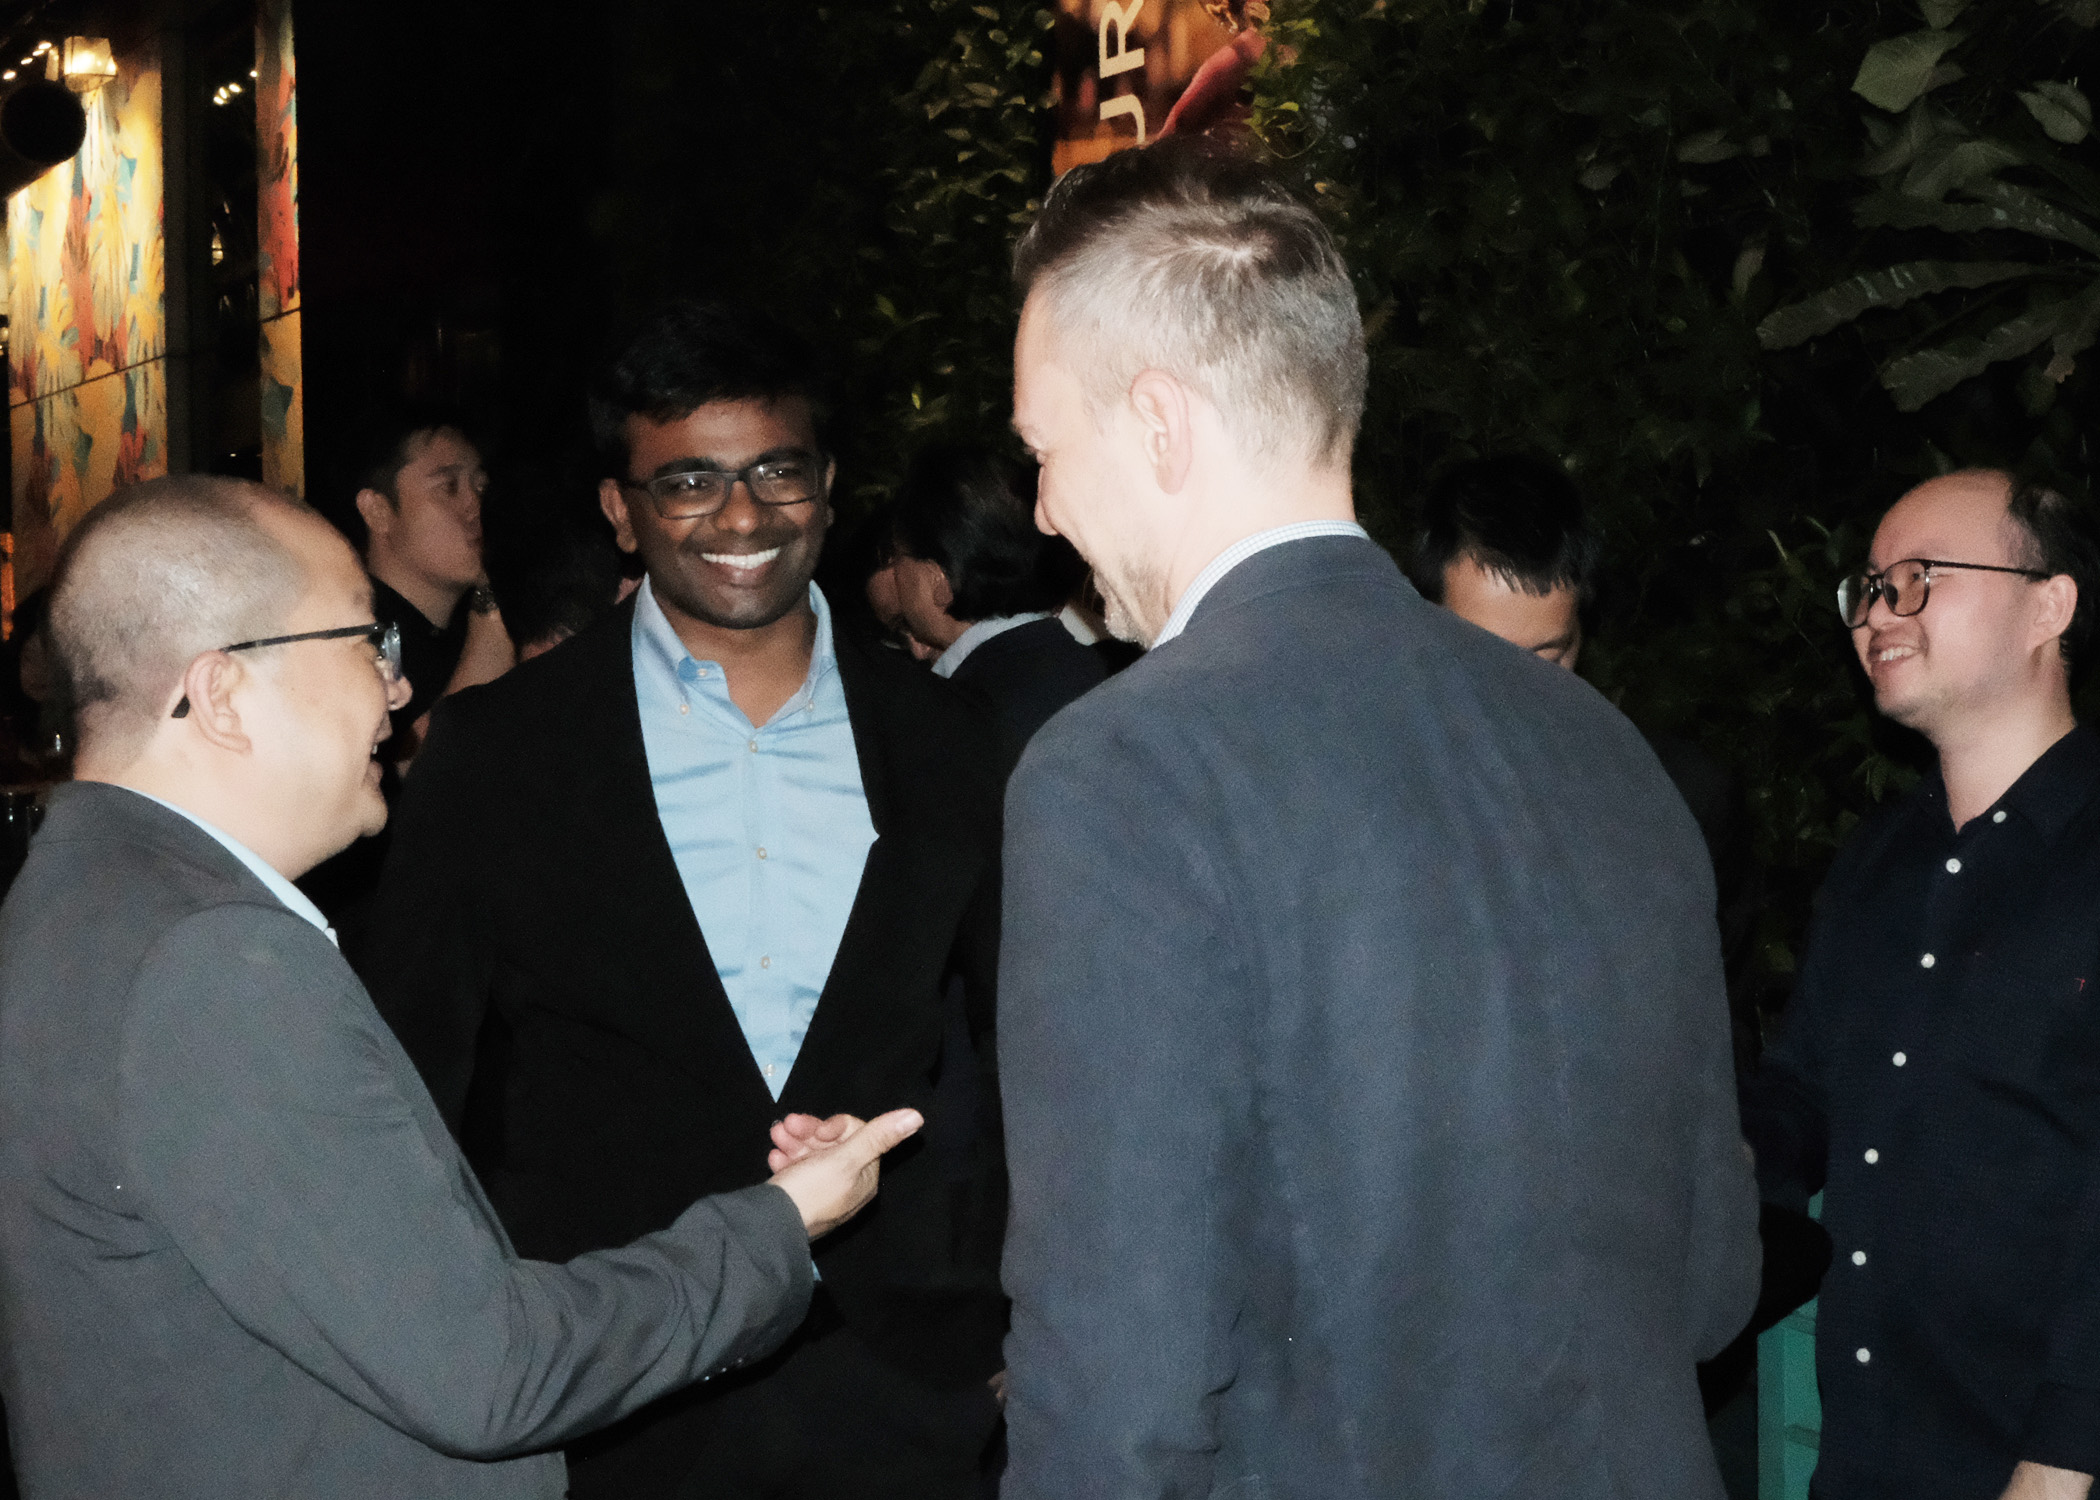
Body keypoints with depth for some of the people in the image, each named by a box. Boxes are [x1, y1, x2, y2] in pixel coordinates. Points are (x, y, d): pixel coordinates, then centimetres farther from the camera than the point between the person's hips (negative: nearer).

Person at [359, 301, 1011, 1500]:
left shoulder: (942, 747, 4)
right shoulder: (498, 753, -3)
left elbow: (1032, 1050, 12)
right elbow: (416, 1074, 0)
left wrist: (1032, 1318, 8)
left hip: (901, 1393, 2)